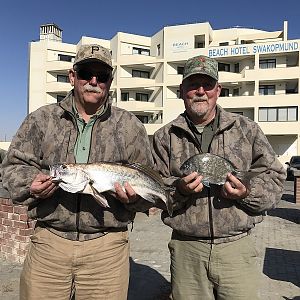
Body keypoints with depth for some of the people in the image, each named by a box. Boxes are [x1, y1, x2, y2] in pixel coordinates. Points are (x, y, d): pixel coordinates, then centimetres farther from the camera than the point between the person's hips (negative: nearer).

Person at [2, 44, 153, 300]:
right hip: (49, 242, 1)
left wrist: (134, 196, -14)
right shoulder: (41, 120, 5)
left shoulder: (130, 126, 4)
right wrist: (32, 184, -13)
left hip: (107, 249, 0)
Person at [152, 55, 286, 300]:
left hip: (237, 247, 0)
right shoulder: (165, 137, 5)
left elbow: (275, 176, 7)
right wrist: (178, 188, -16)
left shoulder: (246, 129, 5)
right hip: (186, 250, 0)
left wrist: (248, 192, -13)